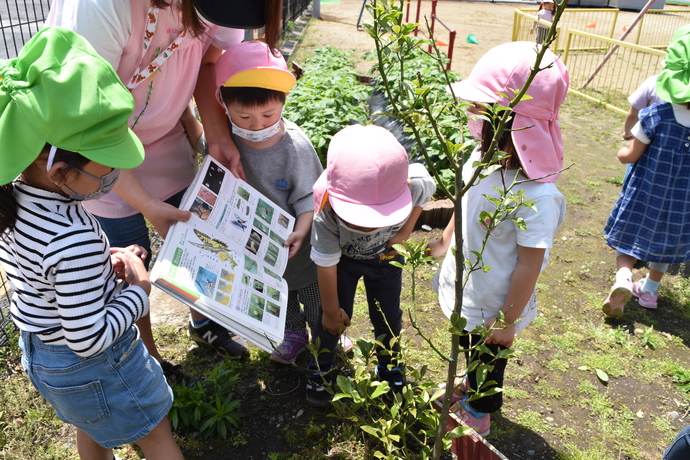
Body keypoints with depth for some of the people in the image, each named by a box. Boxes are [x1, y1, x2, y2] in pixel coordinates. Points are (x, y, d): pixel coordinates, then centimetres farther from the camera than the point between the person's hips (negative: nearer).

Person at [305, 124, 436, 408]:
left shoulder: (413, 185, -38)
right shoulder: (327, 215, -41)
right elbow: (326, 266, -24)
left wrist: (405, 232, -15)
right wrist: (332, 311, -9)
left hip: (386, 256, 2)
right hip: (343, 258, -1)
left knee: (388, 317, 8)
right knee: (332, 319, 3)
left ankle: (390, 367, 39)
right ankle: (320, 368, 34)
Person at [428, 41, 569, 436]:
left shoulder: (537, 195, -34)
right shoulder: (480, 160, -12)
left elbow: (530, 264, -26)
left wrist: (508, 320, -16)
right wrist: (445, 245, 17)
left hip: (493, 306, -6)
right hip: (465, 290, 7)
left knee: (488, 356, 22)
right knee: (470, 346, 32)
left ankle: (480, 411, 52)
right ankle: (472, 386, 63)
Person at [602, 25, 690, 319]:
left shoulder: (655, 116, -21)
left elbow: (630, 156, -13)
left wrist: (621, 152, 8)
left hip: (647, 192, -3)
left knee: (631, 235, 12)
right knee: (665, 242, 22)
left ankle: (623, 278, -14)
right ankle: (650, 289, 36)